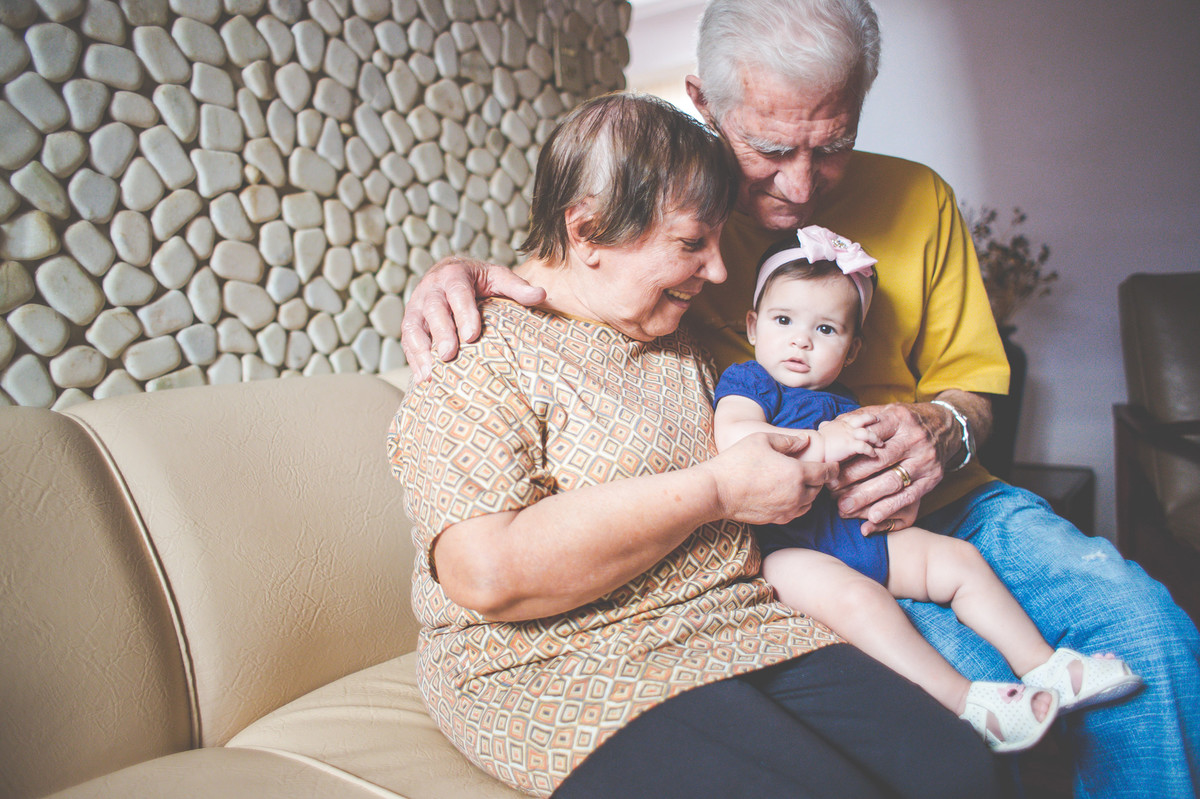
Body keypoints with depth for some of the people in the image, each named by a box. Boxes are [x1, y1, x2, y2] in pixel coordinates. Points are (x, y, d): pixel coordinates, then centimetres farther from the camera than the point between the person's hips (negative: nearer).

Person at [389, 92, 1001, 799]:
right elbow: (488, 574, -23)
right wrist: (719, 490, -18)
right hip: (569, 670, -6)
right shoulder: (479, 352, -9)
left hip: (743, 627, 6)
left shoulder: (681, 348, 16)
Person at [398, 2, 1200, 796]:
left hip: (936, 500, 4)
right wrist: (456, 273, -22)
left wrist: (942, 429, -14)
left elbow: (971, 377, 11)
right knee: (971, 680, -27)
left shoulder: (916, 199, 5)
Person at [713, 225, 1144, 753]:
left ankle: (1041, 666, 15)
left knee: (959, 559, 7)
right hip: (784, 547, -8)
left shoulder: (842, 404, 20)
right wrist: (820, 444, -26)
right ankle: (965, 701, -29)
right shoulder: (745, 382, -3)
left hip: (860, 528, 9)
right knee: (854, 594, -34)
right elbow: (733, 436, -25)